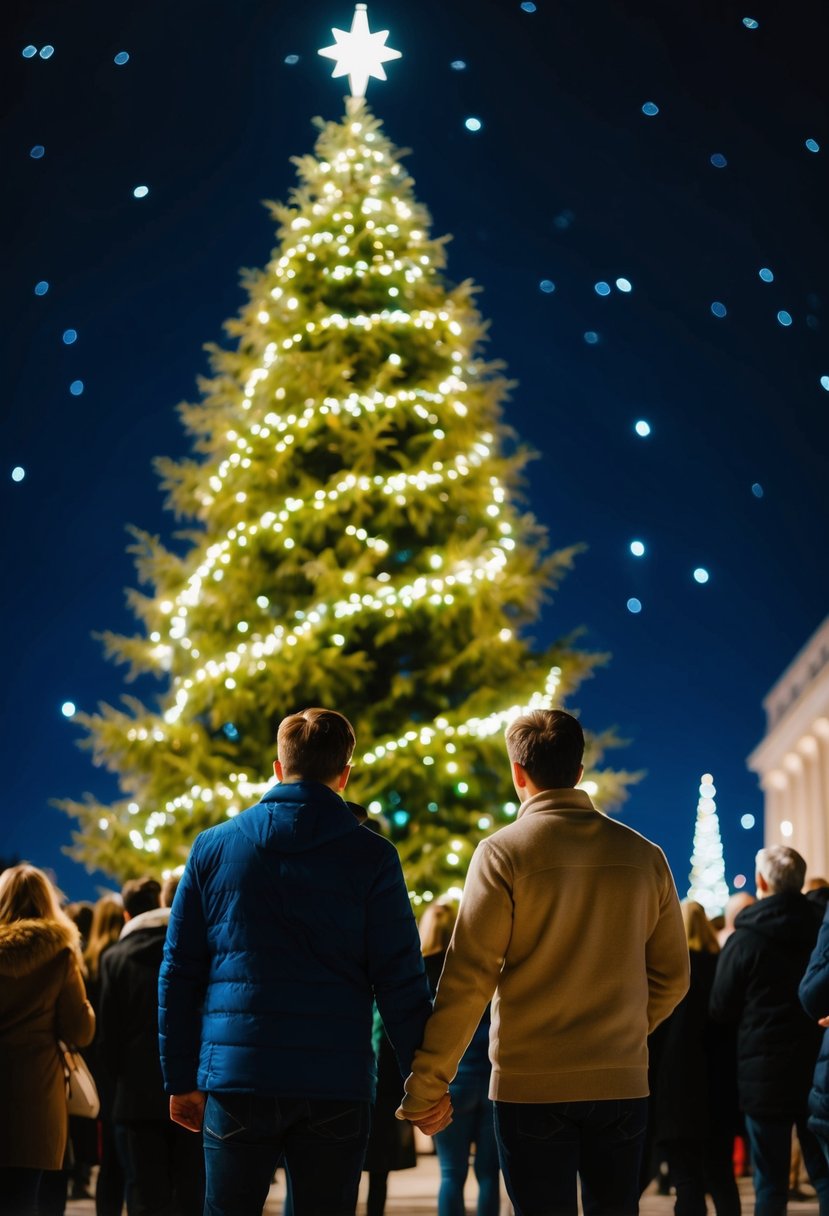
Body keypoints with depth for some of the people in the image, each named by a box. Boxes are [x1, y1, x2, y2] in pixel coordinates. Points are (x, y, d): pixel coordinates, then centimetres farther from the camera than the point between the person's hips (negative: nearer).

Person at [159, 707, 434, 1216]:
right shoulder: (371, 856, -1)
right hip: (336, 1084, -1)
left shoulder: (214, 847, 6)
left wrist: (181, 1079, 12)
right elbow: (400, 980, -3)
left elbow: (179, 973, 7)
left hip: (236, 1079, 1)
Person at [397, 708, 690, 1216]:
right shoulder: (643, 854, 4)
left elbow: (469, 977, -11)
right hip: (623, 1083, 3)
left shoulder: (503, 852, -7)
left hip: (531, 1086, -3)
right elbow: (672, 975, 8)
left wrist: (428, 1080, -6)